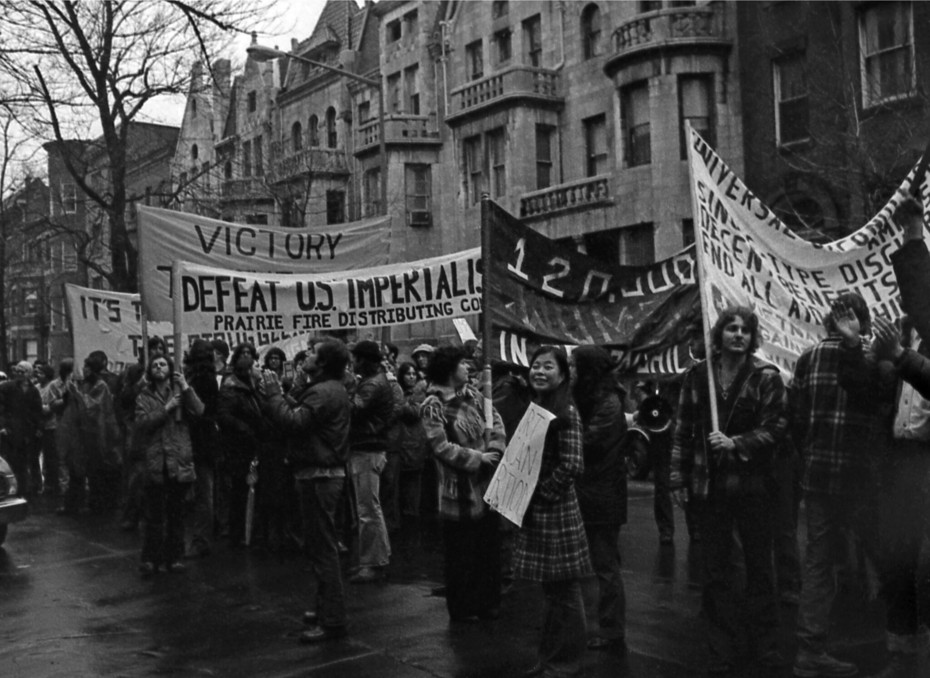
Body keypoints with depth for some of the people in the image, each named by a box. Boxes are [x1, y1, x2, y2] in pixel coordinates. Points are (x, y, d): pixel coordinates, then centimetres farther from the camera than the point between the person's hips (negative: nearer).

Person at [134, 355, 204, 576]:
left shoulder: (181, 392, 9)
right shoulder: (145, 397, 9)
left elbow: (199, 411, -8)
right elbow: (141, 423, -7)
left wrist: (186, 388, -9)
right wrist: (166, 409, -12)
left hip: (180, 461, 1)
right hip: (155, 461, -1)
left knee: (176, 512, 6)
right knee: (154, 514, -2)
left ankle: (174, 557, 13)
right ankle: (150, 559, 4)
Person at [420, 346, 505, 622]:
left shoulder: (472, 395, 7)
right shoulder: (433, 406, -14)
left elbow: (495, 421, 7)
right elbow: (441, 447, -19)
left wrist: (494, 451, -10)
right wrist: (478, 458, -17)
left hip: (486, 484, 7)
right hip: (459, 489, -6)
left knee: (488, 545, 14)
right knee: (459, 552, 4)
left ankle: (487, 604, 28)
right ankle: (461, 607, 18)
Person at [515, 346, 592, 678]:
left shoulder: (566, 412, -12)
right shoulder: (533, 408, 11)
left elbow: (572, 466, -19)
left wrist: (540, 493, -15)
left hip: (556, 510, -8)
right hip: (534, 511, 8)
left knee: (564, 591, 4)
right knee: (551, 590, 17)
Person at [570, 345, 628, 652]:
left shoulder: (609, 403, -14)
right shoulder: (586, 398, 14)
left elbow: (587, 443, -21)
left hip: (601, 496, -9)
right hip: (584, 492, 9)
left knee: (605, 564, -1)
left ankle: (612, 632, 7)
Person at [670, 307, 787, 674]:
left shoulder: (766, 376, -5)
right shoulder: (697, 374, 2)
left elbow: (776, 428, -8)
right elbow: (682, 428, 7)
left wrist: (736, 444, -21)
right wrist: (678, 476, 5)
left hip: (753, 485, -2)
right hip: (709, 485, 2)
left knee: (759, 565, 9)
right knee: (715, 569, 8)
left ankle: (766, 644, 23)